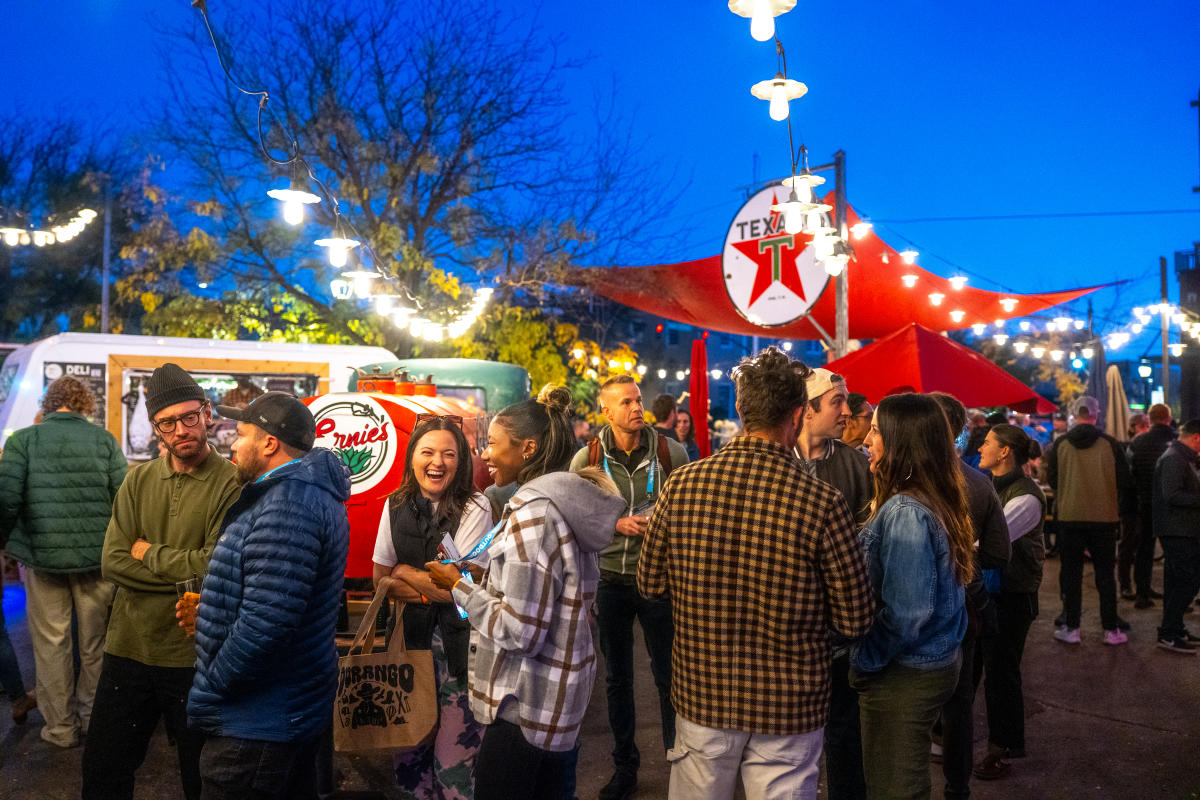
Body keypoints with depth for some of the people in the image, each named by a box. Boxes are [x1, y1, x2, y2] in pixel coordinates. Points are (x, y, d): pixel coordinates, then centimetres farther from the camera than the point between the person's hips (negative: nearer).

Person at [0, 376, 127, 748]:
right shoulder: (104, 440, -2)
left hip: (42, 556, -1)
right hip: (96, 557, 1)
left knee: (51, 643, 12)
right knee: (94, 641, 15)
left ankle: (61, 727, 20)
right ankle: (93, 716, 27)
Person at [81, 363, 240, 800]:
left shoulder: (233, 483, -12)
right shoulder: (139, 479, 4)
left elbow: (217, 567, -21)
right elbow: (112, 562, -5)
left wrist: (148, 553, -9)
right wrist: (186, 574, -15)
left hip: (195, 654, -4)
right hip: (128, 646, 5)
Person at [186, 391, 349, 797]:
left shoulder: (288, 505, -25)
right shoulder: (311, 492, 10)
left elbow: (266, 622, -30)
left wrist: (208, 690, -17)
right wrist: (208, 611, 8)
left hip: (259, 724, -10)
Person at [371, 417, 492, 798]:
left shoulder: (475, 507, -10)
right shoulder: (397, 506, 3)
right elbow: (381, 580, 8)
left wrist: (406, 573, -1)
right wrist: (433, 589, -6)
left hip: (460, 642, -4)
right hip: (413, 636, 4)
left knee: (452, 763, -3)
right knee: (408, 756, 11)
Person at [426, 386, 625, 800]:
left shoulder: (532, 513, -21)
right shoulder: (569, 503, 7)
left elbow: (519, 630, -23)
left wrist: (458, 586, -12)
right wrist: (477, 583, 13)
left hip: (524, 706, -9)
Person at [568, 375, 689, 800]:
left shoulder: (670, 452, -7)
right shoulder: (586, 460, -4)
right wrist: (618, 524, -13)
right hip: (610, 578, 2)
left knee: (668, 673, 8)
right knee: (617, 678, 14)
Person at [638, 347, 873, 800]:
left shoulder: (682, 485, -12)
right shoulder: (822, 502, -19)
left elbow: (650, 584, 0)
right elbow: (855, 621, -12)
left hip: (701, 695, 3)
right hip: (788, 710, -2)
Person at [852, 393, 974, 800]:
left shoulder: (904, 512, -24)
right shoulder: (938, 501, 4)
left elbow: (904, 613, -25)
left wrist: (863, 661, -12)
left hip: (903, 675, -9)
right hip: (937, 662, 9)